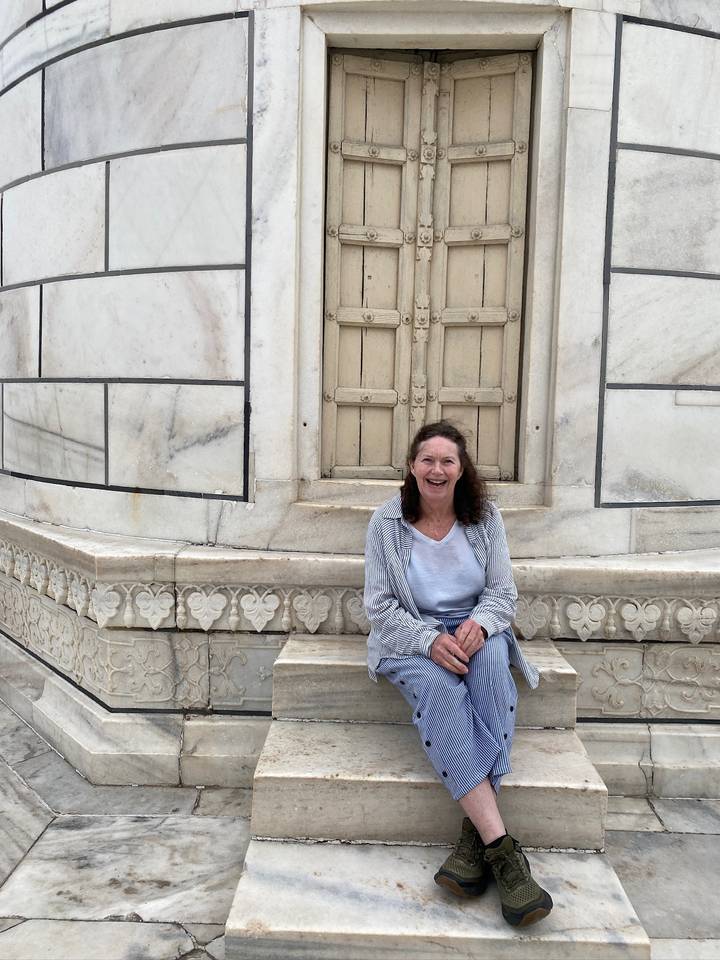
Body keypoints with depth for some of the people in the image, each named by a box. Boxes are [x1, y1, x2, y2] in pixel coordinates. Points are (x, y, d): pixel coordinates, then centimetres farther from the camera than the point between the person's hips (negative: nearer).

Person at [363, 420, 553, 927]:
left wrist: (479, 624, -20)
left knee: (492, 662, -35)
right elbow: (380, 604, -4)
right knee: (438, 687, -35)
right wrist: (429, 640, -22)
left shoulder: (484, 517, 2)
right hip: (411, 634, -1)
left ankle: (475, 833, -33)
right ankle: (501, 847, -36)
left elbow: (503, 591, 3)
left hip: (475, 628, 2)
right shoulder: (387, 522, -3)